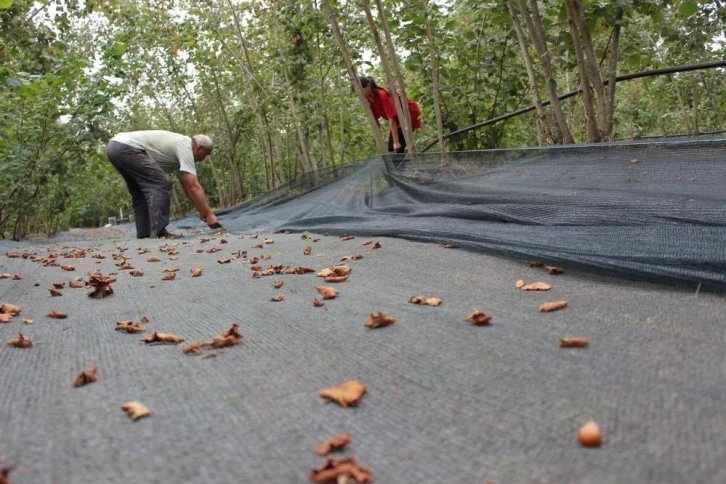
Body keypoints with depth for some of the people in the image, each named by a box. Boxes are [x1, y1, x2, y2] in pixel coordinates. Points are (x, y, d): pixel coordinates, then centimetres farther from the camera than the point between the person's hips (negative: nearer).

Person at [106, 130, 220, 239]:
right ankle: (159, 232, -17)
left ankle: (145, 233, 15)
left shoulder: (179, 145, 22)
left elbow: (187, 187, 24)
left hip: (115, 147, 11)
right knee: (160, 184, -15)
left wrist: (202, 211, 21)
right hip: (125, 147, -11)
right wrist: (208, 214, -12)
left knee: (140, 194, 18)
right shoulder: (185, 147, -9)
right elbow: (193, 187, -15)